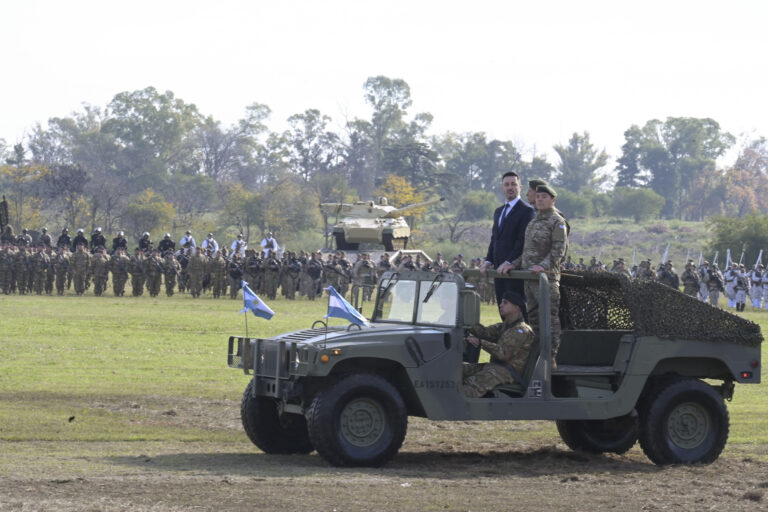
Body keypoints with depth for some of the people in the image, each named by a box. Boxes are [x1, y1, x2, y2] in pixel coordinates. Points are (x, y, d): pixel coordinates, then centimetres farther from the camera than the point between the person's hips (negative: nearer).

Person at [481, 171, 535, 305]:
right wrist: (488, 261, 8)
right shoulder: (499, 211, 22)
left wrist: (509, 262, -21)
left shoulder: (526, 211, -6)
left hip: (515, 268, -8)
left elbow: (524, 241, -14)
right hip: (499, 269, 8)